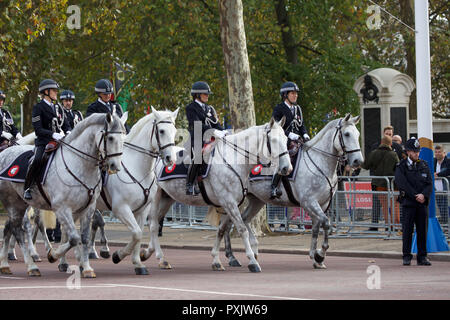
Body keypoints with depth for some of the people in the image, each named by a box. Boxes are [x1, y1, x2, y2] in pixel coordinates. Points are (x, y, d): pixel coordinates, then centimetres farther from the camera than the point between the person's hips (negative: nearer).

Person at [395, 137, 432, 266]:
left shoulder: (424, 165, 12)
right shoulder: (401, 166, 0)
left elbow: (429, 183, 6)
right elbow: (402, 183, -10)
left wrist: (424, 195, -12)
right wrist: (416, 196, -14)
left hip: (423, 202, 3)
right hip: (408, 202, -3)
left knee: (422, 230, 3)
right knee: (407, 230, -2)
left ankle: (422, 257, 7)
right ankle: (407, 257, 4)